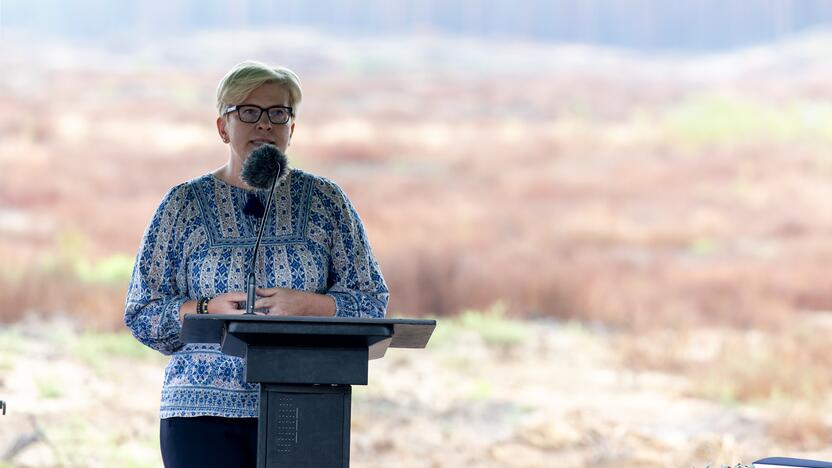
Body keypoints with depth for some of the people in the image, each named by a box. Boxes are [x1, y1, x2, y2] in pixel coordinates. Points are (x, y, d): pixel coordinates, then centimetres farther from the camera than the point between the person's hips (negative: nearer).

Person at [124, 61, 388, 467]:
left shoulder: (325, 201, 9)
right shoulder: (184, 205, 7)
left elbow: (372, 302, 6)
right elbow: (141, 315, 6)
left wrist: (306, 305, -12)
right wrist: (208, 309, -12)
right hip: (204, 412, -1)